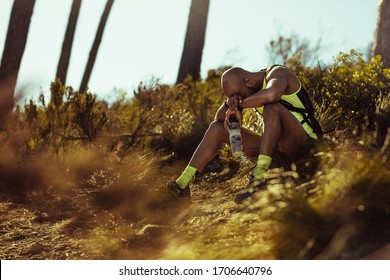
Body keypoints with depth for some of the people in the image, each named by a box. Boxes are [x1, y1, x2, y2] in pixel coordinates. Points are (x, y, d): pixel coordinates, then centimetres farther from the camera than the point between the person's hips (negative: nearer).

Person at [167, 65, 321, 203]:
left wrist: (239, 105, -27)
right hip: (274, 147, 8)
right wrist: (229, 103, -17)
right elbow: (219, 118, 6)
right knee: (217, 128, 2)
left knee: (273, 107, -36)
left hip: (302, 142, -8)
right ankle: (183, 183, -10)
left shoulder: (277, 73, -15)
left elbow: (272, 94, -40)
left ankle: (259, 176, -42)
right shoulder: (245, 89, 8)